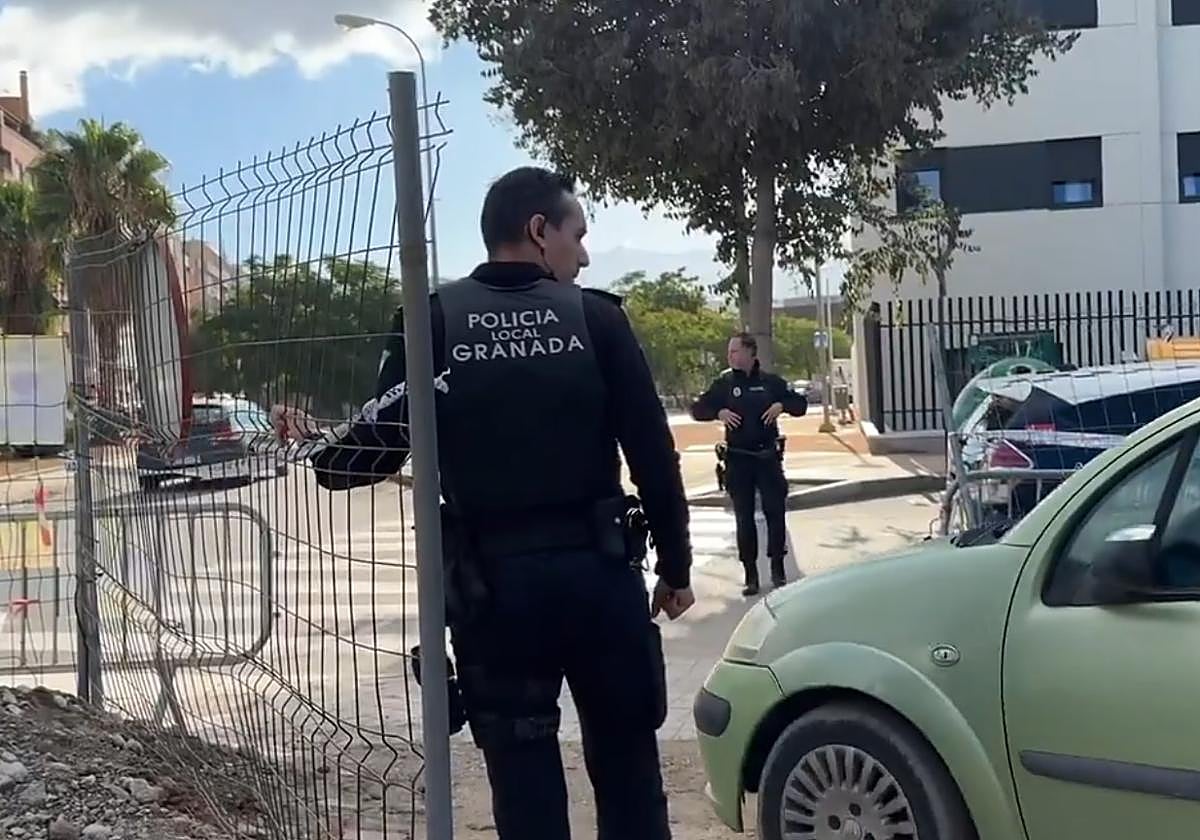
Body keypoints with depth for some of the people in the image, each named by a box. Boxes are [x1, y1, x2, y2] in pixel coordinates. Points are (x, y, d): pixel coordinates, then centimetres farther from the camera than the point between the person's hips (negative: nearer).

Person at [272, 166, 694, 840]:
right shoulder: (595, 317, -1)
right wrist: (676, 566, 7)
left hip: (492, 581, 0)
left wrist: (320, 450, 16)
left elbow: (382, 445, -5)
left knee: (524, 775, 9)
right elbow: (655, 456, -3)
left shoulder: (434, 320, -1)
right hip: (599, 570, 0)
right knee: (628, 763, 14)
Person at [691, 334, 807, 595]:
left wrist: (782, 405, -11)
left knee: (775, 512, -1)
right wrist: (719, 412, -14)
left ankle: (777, 569, 13)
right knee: (744, 518, 3)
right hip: (738, 459, 0)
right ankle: (751, 575, 9)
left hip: (768, 456, 0)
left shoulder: (770, 382, 3)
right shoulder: (724, 384, 3)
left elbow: (801, 404, 9)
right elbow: (697, 409, 5)